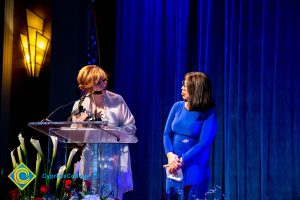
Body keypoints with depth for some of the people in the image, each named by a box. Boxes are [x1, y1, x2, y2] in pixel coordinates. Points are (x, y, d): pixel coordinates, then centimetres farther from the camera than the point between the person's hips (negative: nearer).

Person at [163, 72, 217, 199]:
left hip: (194, 169, -5)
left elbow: (204, 143, -16)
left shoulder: (209, 114, -10)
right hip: (174, 168, 5)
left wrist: (181, 161, -19)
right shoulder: (177, 107, 5)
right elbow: (167, 134, 6)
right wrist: (170, 155, -12)